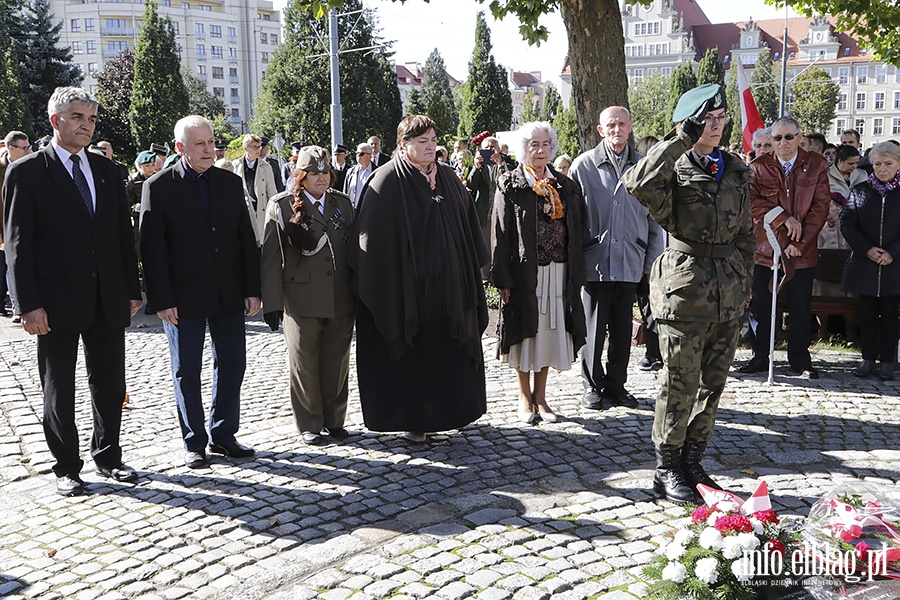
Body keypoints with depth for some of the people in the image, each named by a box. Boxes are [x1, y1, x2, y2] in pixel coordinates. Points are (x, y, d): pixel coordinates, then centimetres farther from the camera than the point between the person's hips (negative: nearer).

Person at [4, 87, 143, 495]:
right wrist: (29, 305, -13)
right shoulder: (26, 172, -4)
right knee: (58, 390, 9)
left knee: (110, 385, 12)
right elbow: (17, 243, -7)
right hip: (58, 302, -4)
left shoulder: (107, 170, 10)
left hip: (108, 300, 4)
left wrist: (132, 289, 7)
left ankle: (107, 456, 29)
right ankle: (66, 468, 22)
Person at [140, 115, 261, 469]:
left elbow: (247, 239, 7)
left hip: (229, 294, 4)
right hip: (184, 297, -4)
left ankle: (223, 435, 24)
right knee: (186, 371, 7)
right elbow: (152, 249, -8)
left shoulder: (231, 183, 7)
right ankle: (194, 443, 20)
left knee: (232, 364, 9)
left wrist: (252, 289, 2)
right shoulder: (159, 187, -5)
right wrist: (162, 300, -13)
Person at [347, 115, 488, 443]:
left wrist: (471, 270, 13)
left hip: (448, 284, 6)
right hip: (406, 286, -5)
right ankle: (413, 419, 16)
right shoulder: (388, 180, -8)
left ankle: (448, 411, 26)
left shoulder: (448, 177, 10)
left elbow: (467, 226, 16)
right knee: (412, 354, 3)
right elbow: (372, 235, -11)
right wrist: (383, 286, -15)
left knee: (449, 352, 11)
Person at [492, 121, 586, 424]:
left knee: (549, 331, 8)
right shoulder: (510, 184, -2)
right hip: (524, 272, -3)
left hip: (558, 272, 4)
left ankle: (540, 396, 21)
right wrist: (503, 278, -12)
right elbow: (501, 233, -6)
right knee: (525, 331, 4)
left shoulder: (565, 185, 10)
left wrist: (577, 272, 3)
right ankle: (525, 398, 19)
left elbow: (575, 229, 10)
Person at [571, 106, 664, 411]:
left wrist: (653, 260, 7)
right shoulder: (584, 165, 1)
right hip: (594, 261, -2)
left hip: (629, 262, 2)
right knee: (593, 327, 4)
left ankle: (616, 385, 24)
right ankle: (592, 385, 18)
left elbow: (653, 217, 10)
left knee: (622, 328, 10)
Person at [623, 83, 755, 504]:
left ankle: (691, 461, 27)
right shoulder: (673, 169, -5)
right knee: (679, 387, 0)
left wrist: (743, 280, 15)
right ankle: (666, 470, 14)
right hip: (684, 291, -6)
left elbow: (745, 232, 20)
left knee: (712, 386, 12)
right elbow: (638, 183, -29)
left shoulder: (735, 170, 13)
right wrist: (682, 138, -23)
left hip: (728, 295, 6)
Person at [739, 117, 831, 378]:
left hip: (803, 251, 0)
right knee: (759, 307, 6)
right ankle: (760, 357, 20)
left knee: (801, 309, 6)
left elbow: (820, 207, -3)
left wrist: (800, 243, -11)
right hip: (764, 248, 1)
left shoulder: (817, 165, 2)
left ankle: (800, 360, 19)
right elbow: (753, 202, -8)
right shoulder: (758, 167, 3)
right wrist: (784, 219, -18)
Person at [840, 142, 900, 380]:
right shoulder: (859, 191, 5)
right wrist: (867, 249, -11)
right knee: (867, 314, 7)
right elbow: (847, 224, 0)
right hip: (864, 263, 1)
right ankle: (868, 358, 15)